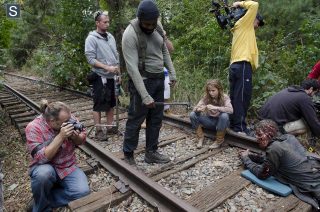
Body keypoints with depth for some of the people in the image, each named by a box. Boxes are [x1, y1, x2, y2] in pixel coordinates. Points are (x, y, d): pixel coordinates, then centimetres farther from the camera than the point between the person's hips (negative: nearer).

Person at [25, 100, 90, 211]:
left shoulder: (67, 118, -10)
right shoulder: (34, 127, -20)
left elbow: (82, 140, 0)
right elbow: (41, 158, -27)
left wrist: (75, 137, -24)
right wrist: (61, 136, -35)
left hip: (68, 167, 3)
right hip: (46, 167, -2)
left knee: (83, 191, -20)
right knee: (43, 173, -38)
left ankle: (47, 199, 2)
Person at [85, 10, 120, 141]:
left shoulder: (110, 37, 11)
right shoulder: (91, 38, -9)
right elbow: (91, 59, -16)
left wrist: (118, 70, 11)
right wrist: (107, 67, -21)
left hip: (112, 77, 7)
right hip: (100, 77, -7)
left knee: (111, 103, 12)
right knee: (99, 104, 0)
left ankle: (110, 127, 24)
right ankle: (98, 130, 10)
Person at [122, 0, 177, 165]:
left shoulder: (158, 28, 5)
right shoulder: (130, 34, -17)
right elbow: (132, 68, -23)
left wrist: (172, 72, 9)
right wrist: (145, 95, -27)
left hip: (159, 79, 7)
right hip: (142, 81, -7)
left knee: (156, 119, 11)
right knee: (136, 119, 1)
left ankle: (151, 153, 24)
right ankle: (128, 154, 18)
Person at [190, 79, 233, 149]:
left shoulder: (224, 97, -16)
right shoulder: (206, 97, -9)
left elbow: (231, 110, -32)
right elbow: (195, 109, -12)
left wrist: (215, 107, -43)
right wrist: (199, 109, -37)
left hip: (220, 122, -2)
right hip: (210, 121, 3)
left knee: (224, 116, -37)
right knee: (192, 114, -19)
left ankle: (219, 140, -14)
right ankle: (200, 137, -2)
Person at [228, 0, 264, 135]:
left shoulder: (240, 28, 30)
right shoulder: (244, 24, 6)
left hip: (235, 65, 9)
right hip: (243, 65, -9)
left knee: (235, 97, 6)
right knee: (242, 97, -12)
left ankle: (233, 124, 8)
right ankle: (240, 127, -13)